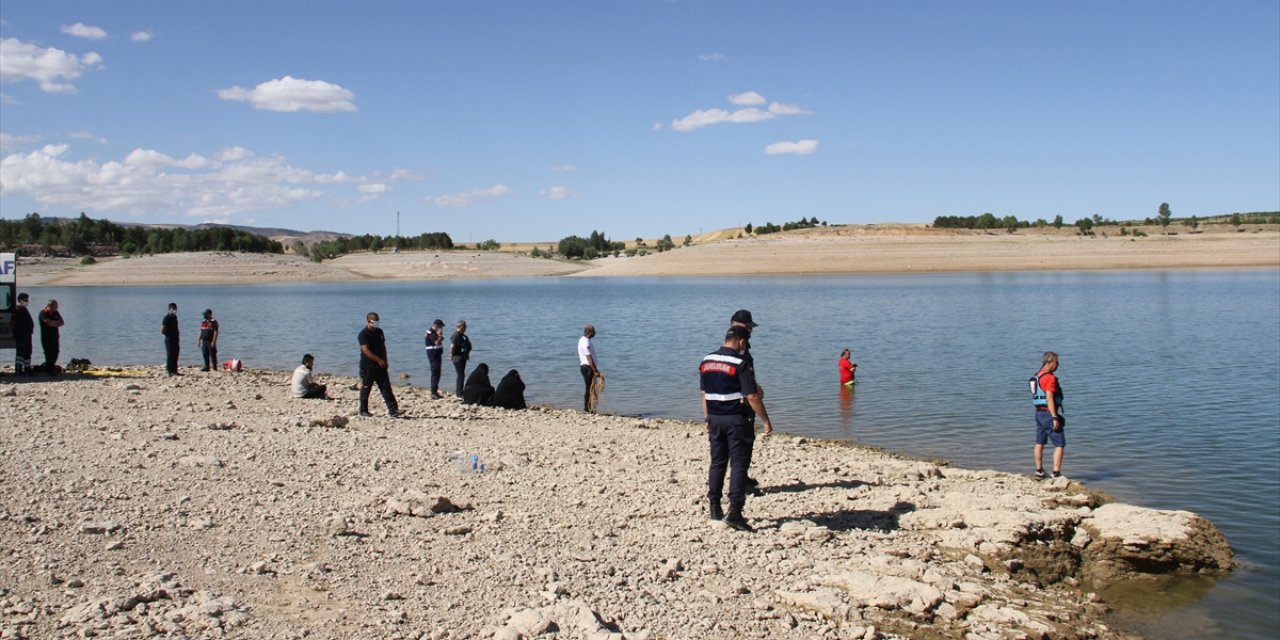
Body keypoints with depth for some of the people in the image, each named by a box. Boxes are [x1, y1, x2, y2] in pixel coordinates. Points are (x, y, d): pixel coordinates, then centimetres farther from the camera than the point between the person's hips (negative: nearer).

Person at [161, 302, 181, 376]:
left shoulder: (174, 317, 13)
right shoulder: (167, 318, -13)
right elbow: (162, 330, -18)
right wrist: (169, 334, -8)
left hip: (175, 340, 8)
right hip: (169, 340, -8)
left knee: (175, 356, 11)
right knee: (170, 356, -5)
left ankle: (174, 371, 16)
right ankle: (170, 371, -2)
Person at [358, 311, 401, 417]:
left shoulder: (379, 331, 11)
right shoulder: (363, 334, -11)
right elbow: (365, 350, -20)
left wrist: (385, 361, 12)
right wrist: (379, 360, -24)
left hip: (380, 366, 6)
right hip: (368, 366, -6)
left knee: (386, 388, 0)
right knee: (365, 389, 4)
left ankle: (393, 410, -3)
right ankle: (363, 411, 17)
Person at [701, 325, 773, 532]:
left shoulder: (706, 361, 7)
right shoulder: (741, 363, -13)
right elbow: (752, 397, -16)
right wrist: (766, 421, -8)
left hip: (715, 418, 6)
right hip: (736, 419, -6)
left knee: (717, 462, 15)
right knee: (739, 464, -3)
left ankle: (714, 508, 20)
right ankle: (734, 511, -10)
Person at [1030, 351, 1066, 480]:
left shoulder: (1037, 376, 11)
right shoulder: (1050, 377, -18)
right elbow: (1049, 399, -24)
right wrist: (1055, 418, -24)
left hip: (1039, 412, 9)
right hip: (1049, 413, -9)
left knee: (1040, 443, 15)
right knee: (1060, 445, -3)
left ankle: (1039, 472, 22)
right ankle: (1056, 474, -8)